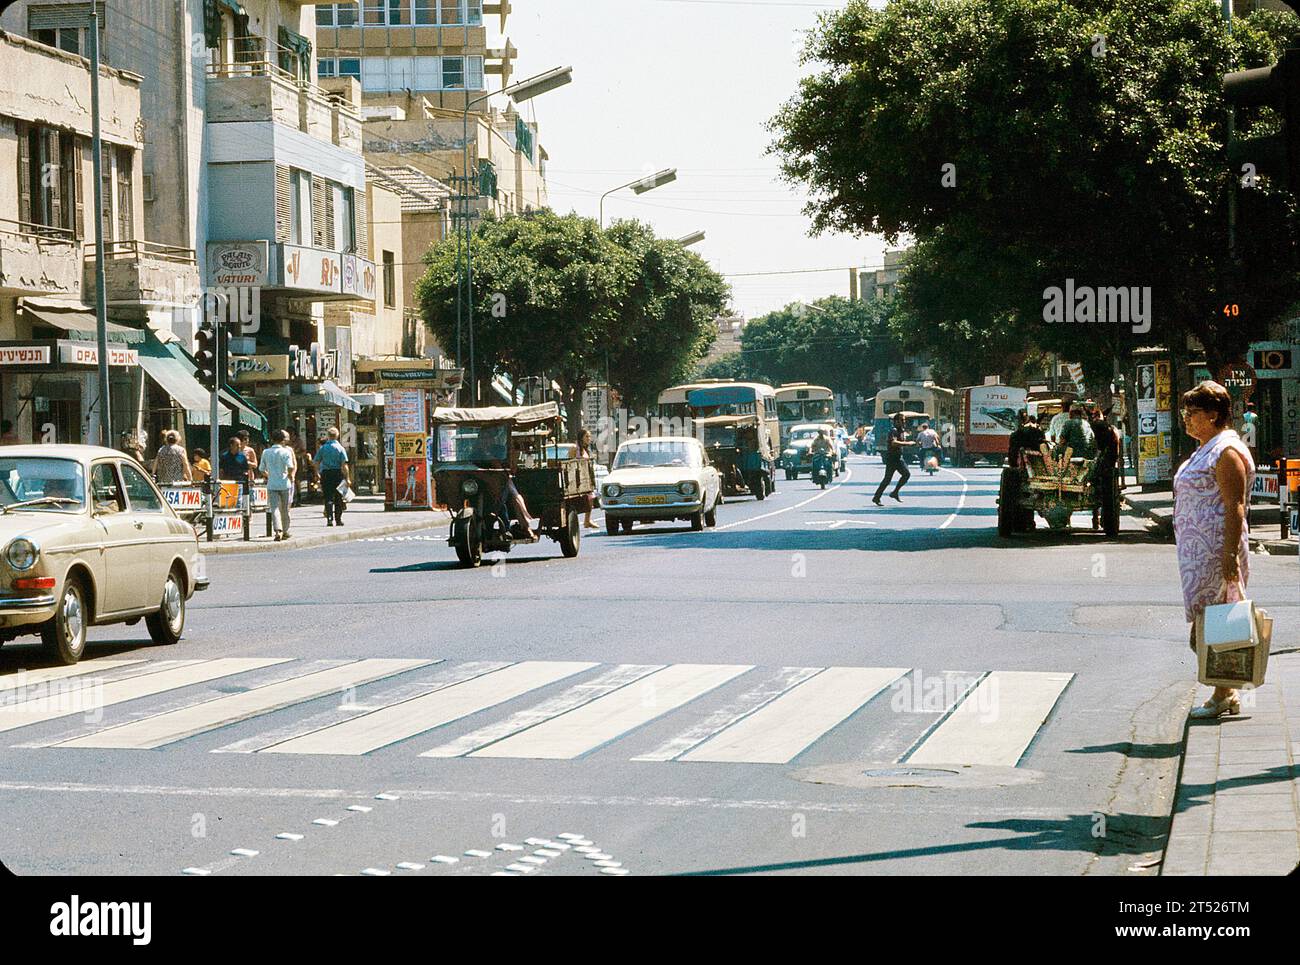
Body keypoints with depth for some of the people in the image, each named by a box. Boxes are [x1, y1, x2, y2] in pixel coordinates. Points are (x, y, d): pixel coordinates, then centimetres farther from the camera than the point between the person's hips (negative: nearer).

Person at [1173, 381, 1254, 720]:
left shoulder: (1227, 452, -13)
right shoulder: (1205, 451, 19)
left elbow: (1235, 508, -19)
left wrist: (1230, 555, -25)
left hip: (1217, 549, -10)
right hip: (1199, 550, 10)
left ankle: (1224, 696, -1)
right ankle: (1226, 694, 14)